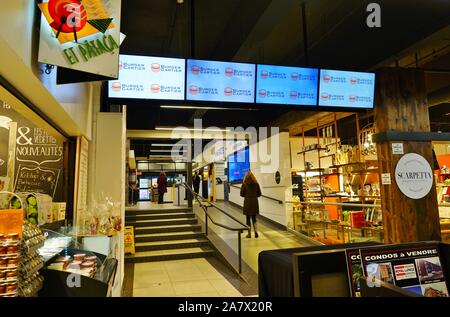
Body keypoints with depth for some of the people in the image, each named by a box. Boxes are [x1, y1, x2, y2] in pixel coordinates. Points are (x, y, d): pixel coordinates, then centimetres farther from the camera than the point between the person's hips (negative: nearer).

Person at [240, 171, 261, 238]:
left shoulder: (244, 184, -7)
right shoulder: (256, 184, 0)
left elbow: (242, 194, -5)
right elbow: (259, 194, 3)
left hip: (247, 202, -2)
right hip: (255, 202, 2)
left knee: (248, 218, 7)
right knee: (254, 218, 13)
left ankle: (249, 234, 11)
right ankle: (256, 231, -3)